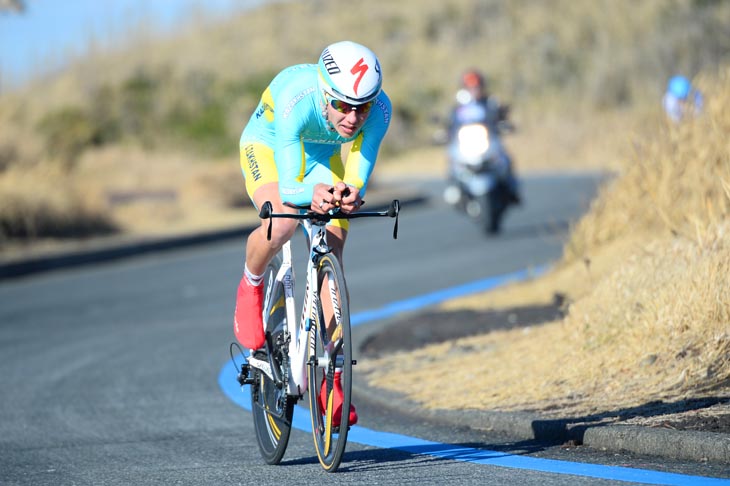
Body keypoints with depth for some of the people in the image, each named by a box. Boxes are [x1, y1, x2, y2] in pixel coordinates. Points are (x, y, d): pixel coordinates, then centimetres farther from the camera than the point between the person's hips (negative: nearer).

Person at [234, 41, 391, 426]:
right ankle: (250, 287, 2)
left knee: (331, 256, -11)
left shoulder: (379, 109, -33)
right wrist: (314, 193, -65)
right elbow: (288, 187, -43)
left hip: (322, 156, 3)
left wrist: (350, 194, -58)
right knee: (282, 224, -33)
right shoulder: (296, 102, -41)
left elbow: (358, 179, -34)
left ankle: (329, 374, -2)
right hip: (268, 146, -3)